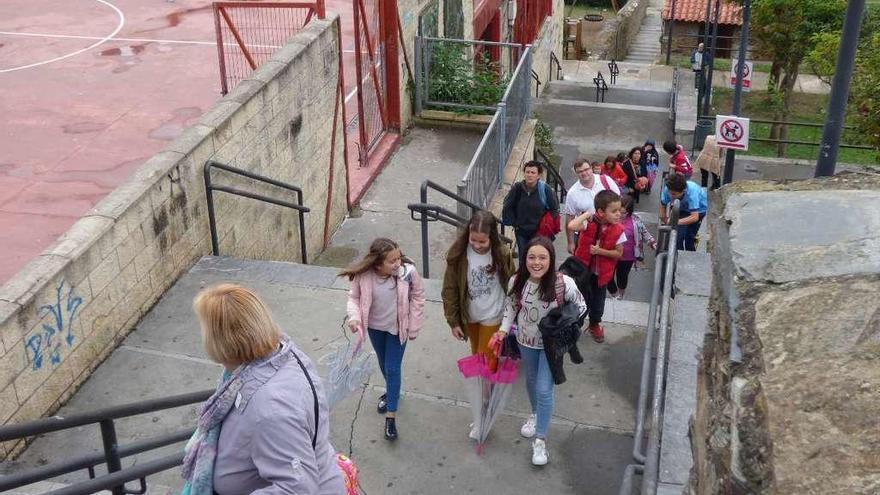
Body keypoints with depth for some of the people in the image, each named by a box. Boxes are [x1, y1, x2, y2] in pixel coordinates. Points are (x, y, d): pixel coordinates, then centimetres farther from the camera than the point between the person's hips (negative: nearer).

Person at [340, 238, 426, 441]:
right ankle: (391, 391, 53)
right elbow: (354, 297, -7)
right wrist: (354, 317, -25)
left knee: (392, 368, 1)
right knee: (383, 363, 24)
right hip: (375, 327, 3)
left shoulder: (408, 272, -27)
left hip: (397, 327, -2)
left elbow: (417, 297, -12)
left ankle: (391, 416, 12)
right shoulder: (363, 276, -25)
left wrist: (413, 327, -8)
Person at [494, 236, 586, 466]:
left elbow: (580, 306, -10)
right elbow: (511, 306, 1)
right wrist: (503, 329, -8)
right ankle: (535, 414, 55)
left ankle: (540, 440, 14)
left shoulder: (564, 283, -28)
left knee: (544, 390, -4)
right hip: (526, 341, 4)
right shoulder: (517, 281, -19)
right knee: (531, 380, 26)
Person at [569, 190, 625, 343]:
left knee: (598, 300, 20)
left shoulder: (618, 230, -17)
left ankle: (595, 324, 47)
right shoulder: (589, 223, -23)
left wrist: (600, 251, -22)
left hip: (602, 272, 2)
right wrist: (586, 214, -32)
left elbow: (619, 253, -10)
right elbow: (571, 226, -42)